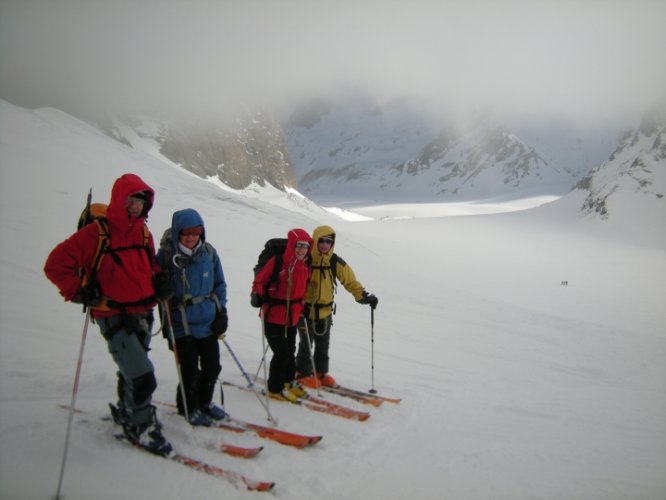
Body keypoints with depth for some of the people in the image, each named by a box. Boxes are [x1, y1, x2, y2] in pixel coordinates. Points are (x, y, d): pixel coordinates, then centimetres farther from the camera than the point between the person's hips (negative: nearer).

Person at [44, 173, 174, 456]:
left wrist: (160, 280, 3)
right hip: (114, 318, -7)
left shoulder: (143, 234, 7)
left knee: (131, 371, 22)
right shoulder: (95, 234, -13)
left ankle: (127, 415, 45)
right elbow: (56, 265, -10)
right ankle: (142, 427, 10)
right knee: (142, 376, -13)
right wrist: (79, 292, -15)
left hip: (142, 314, 7)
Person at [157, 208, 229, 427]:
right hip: (182, 325, -4)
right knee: (190, 371, 2)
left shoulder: (208, 252, -3)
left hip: (208, 322, 4)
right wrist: (167, 324, -7)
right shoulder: (166, 255, -14)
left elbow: (219, 284, 8)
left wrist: (221, 311, 3)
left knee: (212, 366, 14)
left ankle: (205, 402, 38)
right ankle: (189, 408, 27)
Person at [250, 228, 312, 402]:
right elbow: (259, 281, -10)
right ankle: (275, 388, 15)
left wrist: (302, 307, 20)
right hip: (273, 317, -6)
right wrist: (257, 295, -25)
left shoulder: (305, 267, 2)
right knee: (281, 353, -3)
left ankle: (288, 381, 40)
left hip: (292, 317, 6)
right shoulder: (277, 262, -17)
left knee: (290, 351, 20)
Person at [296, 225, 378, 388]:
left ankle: (320, 372, 32)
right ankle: (303, 374, 20)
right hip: (305, 310, -5)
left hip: (325, 311, 5)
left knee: (323, 345, 15)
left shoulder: (336, 262, -1)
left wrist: (363, 295, -7)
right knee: (306, 344, 1)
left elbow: (350, 280, 4)